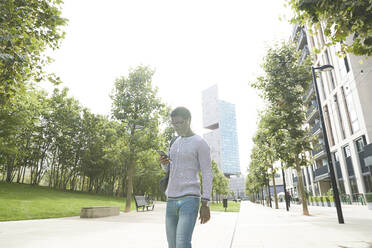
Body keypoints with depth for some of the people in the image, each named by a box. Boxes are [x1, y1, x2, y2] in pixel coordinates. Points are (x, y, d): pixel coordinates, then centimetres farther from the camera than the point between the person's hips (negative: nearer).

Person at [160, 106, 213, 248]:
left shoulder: (201, 143, -5)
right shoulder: (175, 142, 17)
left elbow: (207, 174, -8)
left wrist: (205, 204, -14)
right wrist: (164, 163, -1)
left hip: (190, 200, -7)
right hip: (171, 200, 7)